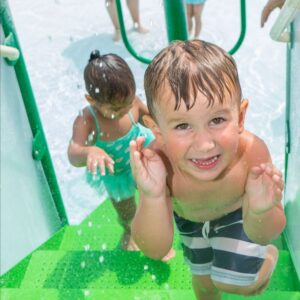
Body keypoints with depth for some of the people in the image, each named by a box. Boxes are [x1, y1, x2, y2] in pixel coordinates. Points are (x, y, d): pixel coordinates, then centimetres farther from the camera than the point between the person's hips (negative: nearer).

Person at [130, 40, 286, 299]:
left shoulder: (252, 153, -42)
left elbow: (263, 236, -28)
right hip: (189, 219, 2)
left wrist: (260, 210, -52)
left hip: (238, 214, -1)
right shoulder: (158, 162, -41)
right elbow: (156, 250, -36)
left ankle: (269, 256, 32)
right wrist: (153, 198, -54)